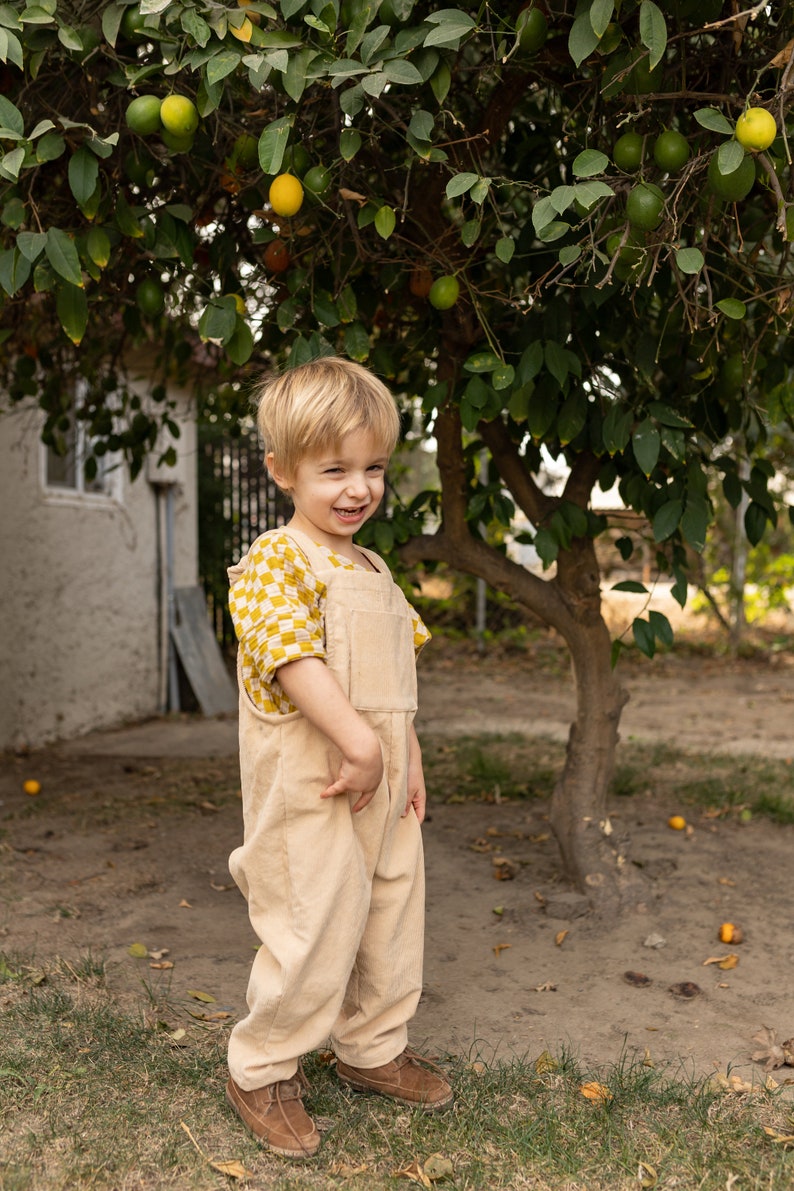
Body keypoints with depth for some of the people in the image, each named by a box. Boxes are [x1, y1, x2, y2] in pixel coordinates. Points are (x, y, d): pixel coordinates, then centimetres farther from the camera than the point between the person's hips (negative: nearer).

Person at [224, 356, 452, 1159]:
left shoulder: (372, 571, 13)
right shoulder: (274, 562, -13)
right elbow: (294, 659, -25)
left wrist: (409, 758, 12)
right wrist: (359, 744, -29)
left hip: (383, 785, 9)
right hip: (309, 790, -8)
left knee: (393, 920, 18)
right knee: (315, 933, -1)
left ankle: (373, 1048, 40)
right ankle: (261, 1071, 22)